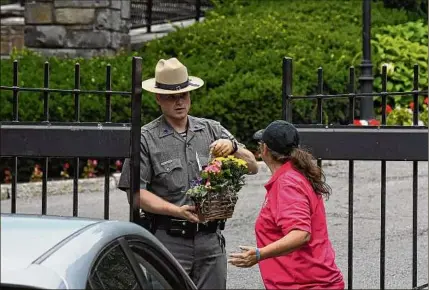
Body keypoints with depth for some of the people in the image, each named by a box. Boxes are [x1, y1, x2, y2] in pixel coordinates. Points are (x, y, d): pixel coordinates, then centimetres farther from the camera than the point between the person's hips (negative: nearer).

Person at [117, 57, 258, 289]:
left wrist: (232, 148, -10)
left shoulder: (212, 130, 12)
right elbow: (136, 192, -5)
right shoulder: (146, 138, 1)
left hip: (211, 240, 4)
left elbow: (252, 167, 11)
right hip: (168, 241, -3)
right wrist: (176, 211, -16)